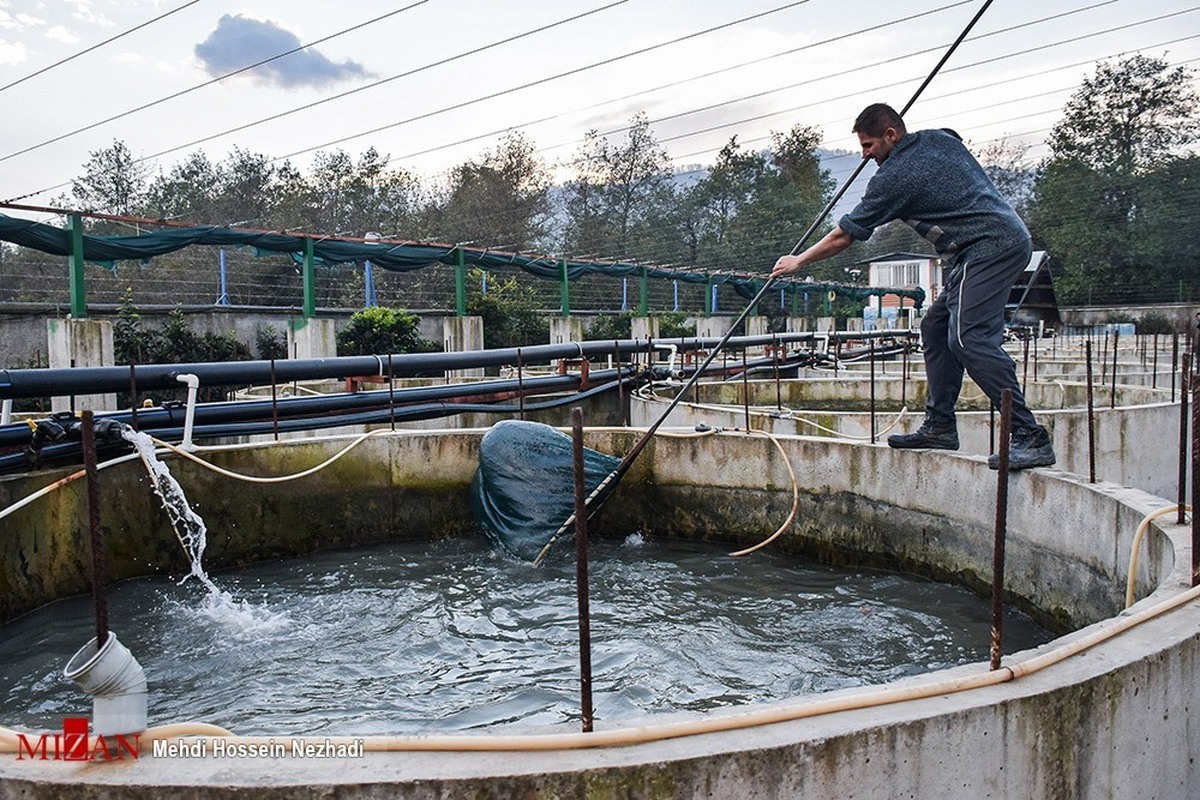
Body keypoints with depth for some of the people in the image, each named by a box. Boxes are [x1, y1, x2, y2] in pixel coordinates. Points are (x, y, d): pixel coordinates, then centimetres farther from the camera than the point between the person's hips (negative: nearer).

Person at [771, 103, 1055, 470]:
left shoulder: (894, 177, -10)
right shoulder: (940, 138, 14)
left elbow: (843, 236, -2)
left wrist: (798, 261, 12)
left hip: (990, 246, -10)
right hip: (1009, 235, 11)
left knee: (969, 337, -21)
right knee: (937, 326, 12)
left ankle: (1031, 438, -25)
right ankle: (940, 426, 13)